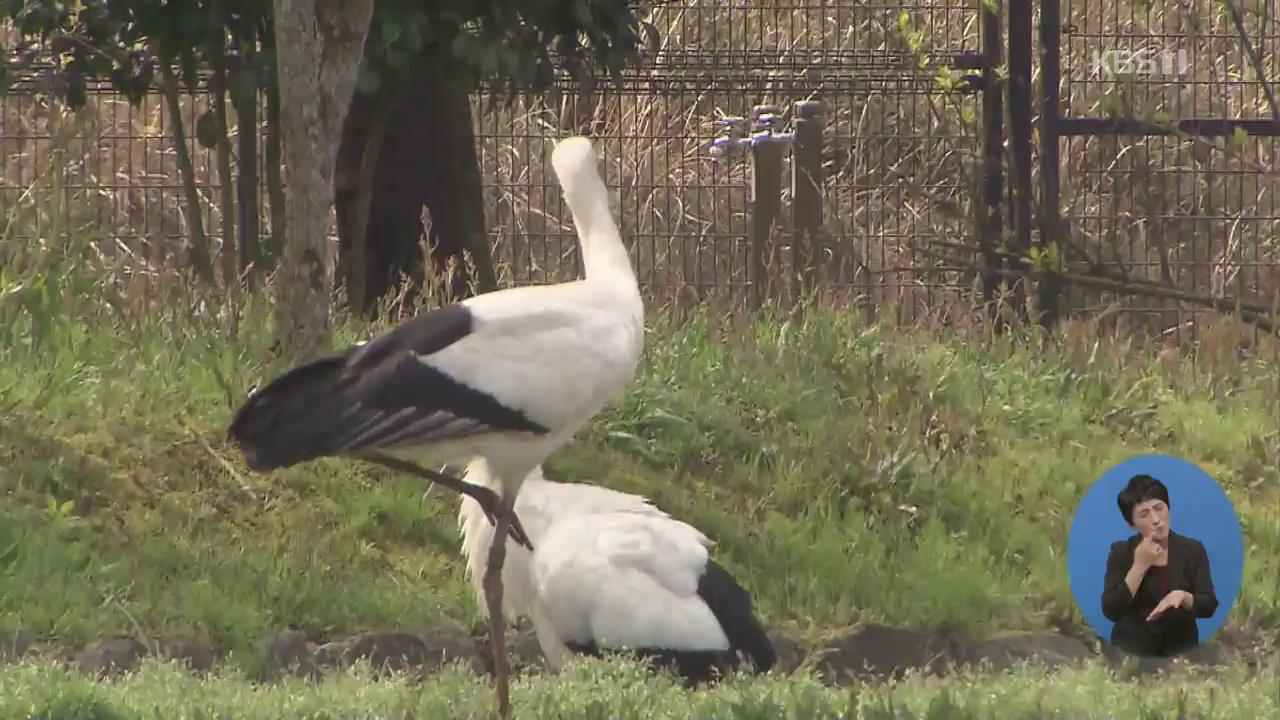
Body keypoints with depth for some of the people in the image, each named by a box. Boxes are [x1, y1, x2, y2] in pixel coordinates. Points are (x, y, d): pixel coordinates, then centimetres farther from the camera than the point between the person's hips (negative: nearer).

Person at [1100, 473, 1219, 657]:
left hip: (1180, 649, 1)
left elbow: (1209, 606, 0)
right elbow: (1111, 611, -7)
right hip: (1132, 650, -1)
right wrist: (1140, 566, -11)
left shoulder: (1193, 550, 4)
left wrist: (1182, 597, -19)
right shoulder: (1121, 552, 2)